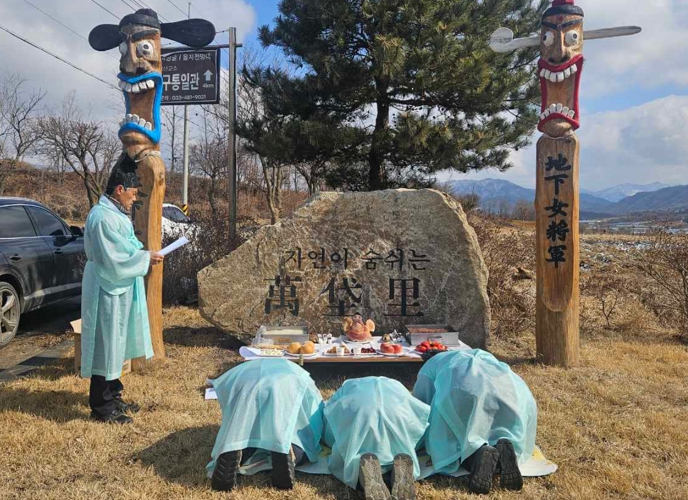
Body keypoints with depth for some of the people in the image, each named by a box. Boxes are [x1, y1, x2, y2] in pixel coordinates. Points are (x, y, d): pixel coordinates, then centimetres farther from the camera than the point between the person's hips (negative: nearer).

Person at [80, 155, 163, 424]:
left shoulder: (115, 213, 11)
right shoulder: (102, 217, -21)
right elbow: (113, 261, -24)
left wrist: (144, 255, 5)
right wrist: (146, 259, -15)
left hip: (118, 290, 10)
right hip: (107, 292, -10)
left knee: (115, 344, 17)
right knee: (105, 346, 0)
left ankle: (112, 396, 30)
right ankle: (101, 407, 12)